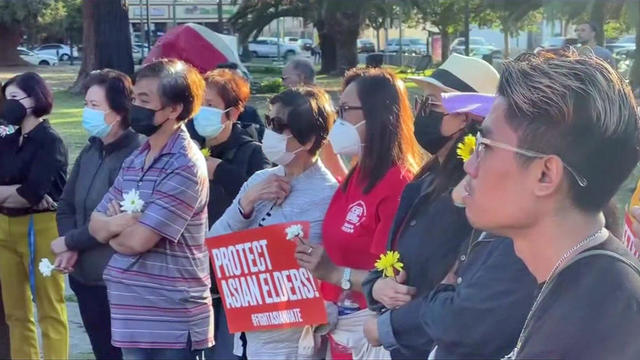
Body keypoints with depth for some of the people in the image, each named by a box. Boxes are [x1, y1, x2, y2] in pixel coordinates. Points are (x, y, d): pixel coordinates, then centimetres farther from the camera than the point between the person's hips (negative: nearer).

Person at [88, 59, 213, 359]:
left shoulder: (185, 165, -16)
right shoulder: (135, 159, 10)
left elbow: (136, 241, -21)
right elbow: (96, 224, 9)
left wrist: (111, 230, 0)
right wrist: (117, 223, -13)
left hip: (172, 321, -8)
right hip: (132, 315, 8)